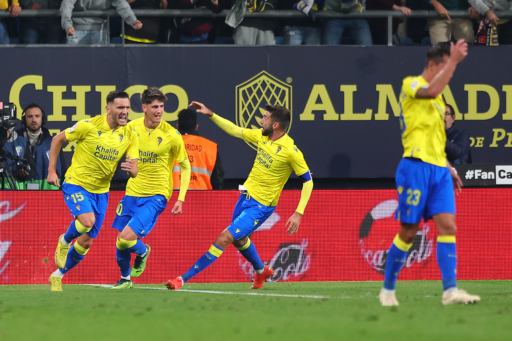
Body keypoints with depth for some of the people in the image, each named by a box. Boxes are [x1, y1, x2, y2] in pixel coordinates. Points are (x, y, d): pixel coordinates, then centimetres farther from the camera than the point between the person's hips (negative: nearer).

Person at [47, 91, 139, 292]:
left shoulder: (130, 135, -4)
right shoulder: (90, 126, -16)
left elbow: (134, 171, -4)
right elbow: (58, 139, -4)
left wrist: (130, 168, -29)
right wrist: (51, 171, -6)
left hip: (100, 191, 5)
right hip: (76, 184, -5)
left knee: (86, 242, 6)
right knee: (87, 221, -31)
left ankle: (58, 276, 27)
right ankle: (64, 242, 2)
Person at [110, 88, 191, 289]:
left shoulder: (171, 135, -11)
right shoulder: (132, 128, -2)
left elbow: (185, 166, -1)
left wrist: (181, 199, -7)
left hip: (156, 195, -4)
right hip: (132, 193, 4)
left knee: (126, 238, -17)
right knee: (120, 242, 8)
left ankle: (142, 252, 17)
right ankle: (125, 278, 35)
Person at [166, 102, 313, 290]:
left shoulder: (290, 151, -22)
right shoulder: (262, 136, -3)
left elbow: (308, 181, -17)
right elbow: (234, 130, 11)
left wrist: (298, 213, -21)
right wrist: (211, 114, 5)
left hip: (260, 206, -8)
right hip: (246, 196, 8)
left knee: (225, 238, -13)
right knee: (239, 239, 26)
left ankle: (184, 279, -11)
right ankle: (261, 271, 54)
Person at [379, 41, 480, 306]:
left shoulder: (438, 100, 23)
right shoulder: (410, 84, -1)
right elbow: (431, 91, -24)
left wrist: (449, 170, 24)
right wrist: (454, 60, -20)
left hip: (438, 169, 7)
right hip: (416, 166, -7)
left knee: (447, 226, -8)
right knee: (409, 231, -3)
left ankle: (450, 290, -15)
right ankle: (388, 289, 10)